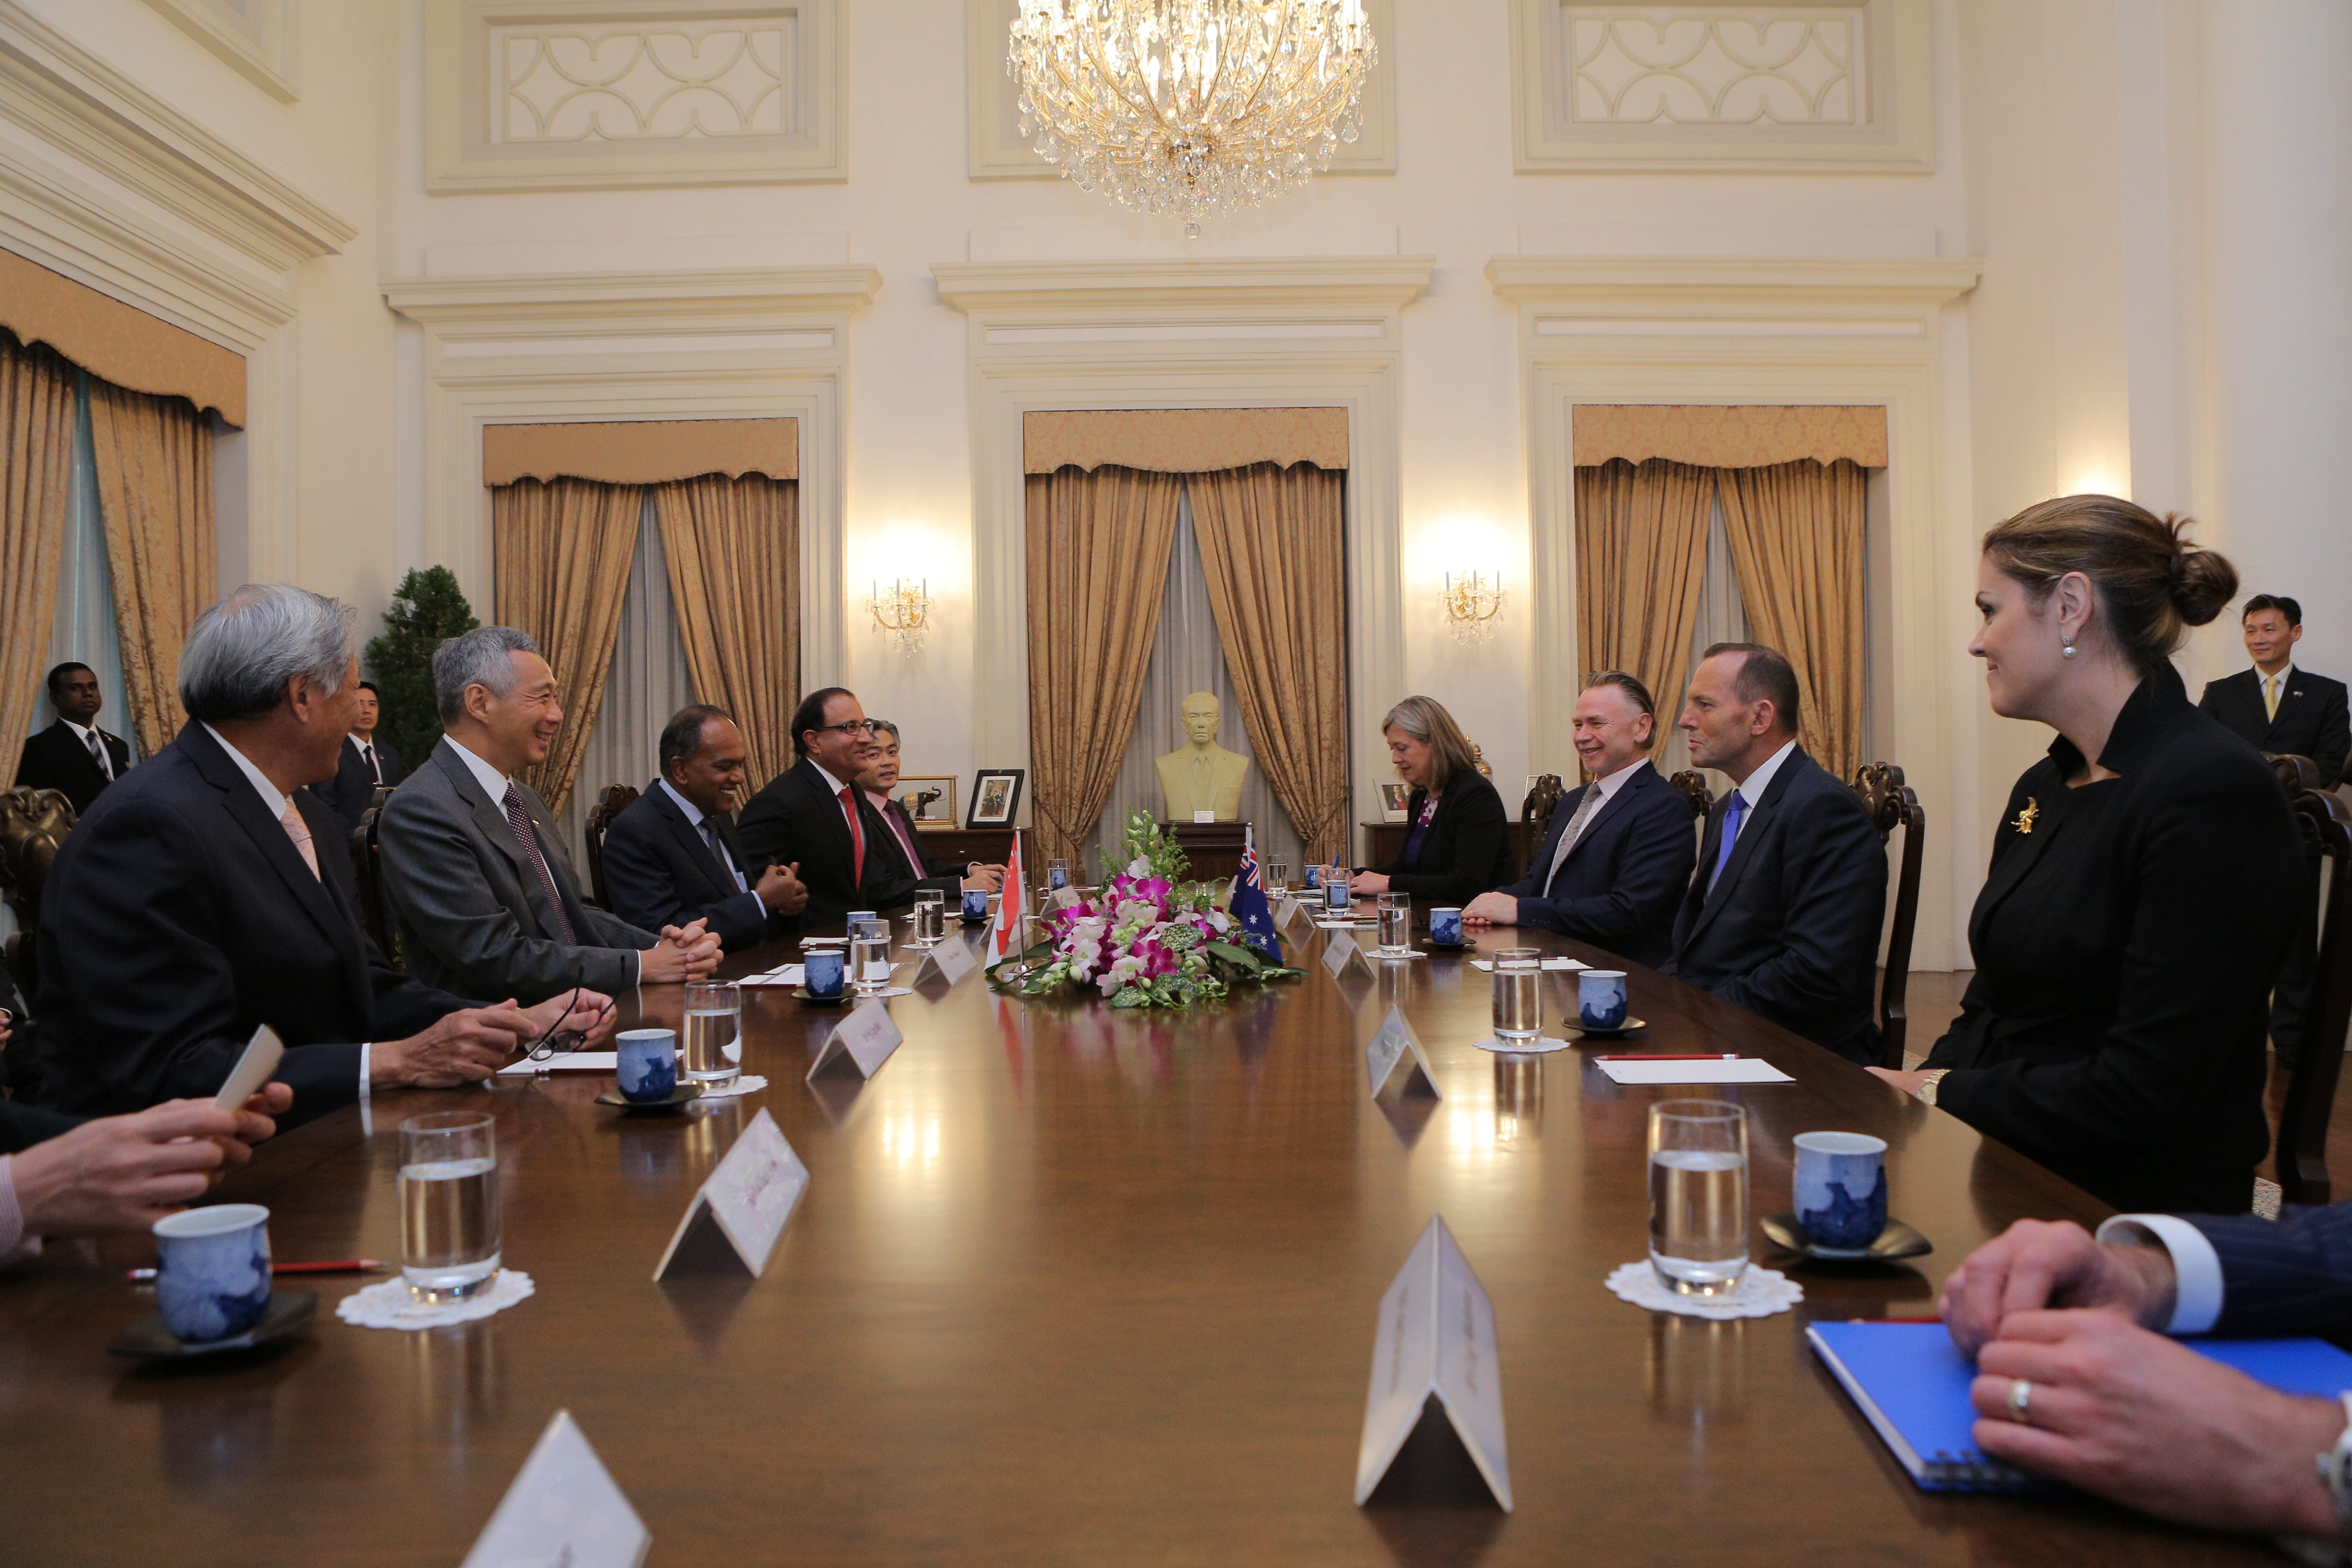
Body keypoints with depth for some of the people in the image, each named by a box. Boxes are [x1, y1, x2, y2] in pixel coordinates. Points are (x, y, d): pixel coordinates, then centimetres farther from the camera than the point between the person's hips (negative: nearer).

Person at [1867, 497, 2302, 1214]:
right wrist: (1905, 1091, -4)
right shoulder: (2042, 789, 12)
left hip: (2134, 1214, -7)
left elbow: (2147, 1094, -21)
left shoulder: (2214, 792, -16)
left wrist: (1940, 1095, -10)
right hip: (2008, 1181, 7)